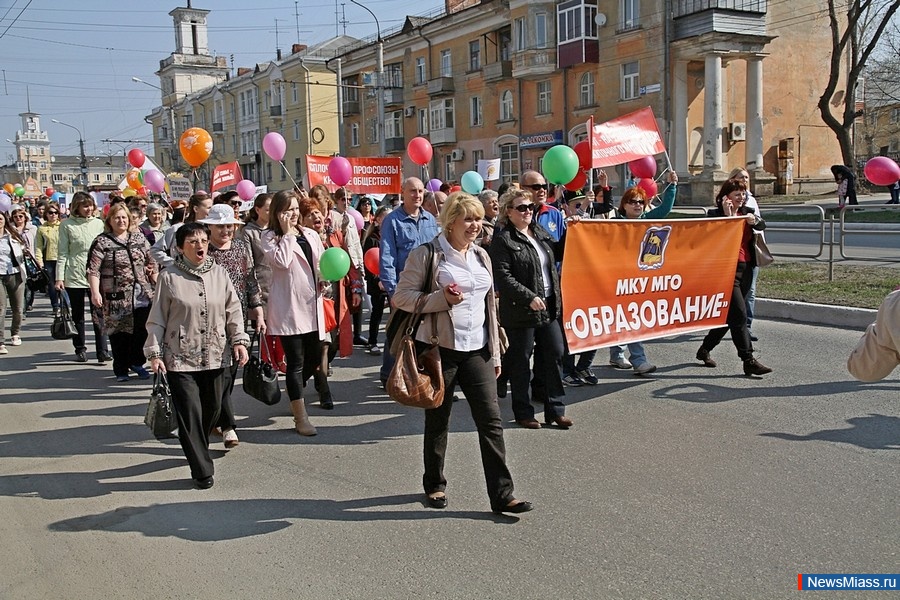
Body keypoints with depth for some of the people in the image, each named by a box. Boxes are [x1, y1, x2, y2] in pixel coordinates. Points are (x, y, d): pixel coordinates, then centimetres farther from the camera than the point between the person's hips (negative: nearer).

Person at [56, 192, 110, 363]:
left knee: (99, 314, -4)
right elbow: (62, 253, 0)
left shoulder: (98, 223, 7)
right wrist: (59, 277, -6)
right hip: (74, 276, -1)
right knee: (77, 315, 10)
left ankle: (102, 351, -3)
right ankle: (80, 349, 21)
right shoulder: (67, 225, 0)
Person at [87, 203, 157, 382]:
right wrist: (95, 293, -16)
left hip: (142, 293, 3)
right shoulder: (102, 242, -2)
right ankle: (121, 369, 14)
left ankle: (136, 362, 20)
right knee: (119, 333, 2)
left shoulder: (139, 238, 11)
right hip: (116, 296, -3)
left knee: (143, 330, 1)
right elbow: (93, 270, -7)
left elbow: (151, 263, 16)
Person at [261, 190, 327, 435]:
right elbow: (281, 261, -19)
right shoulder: (270, 237, -2)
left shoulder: (311, 235, 13)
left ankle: (293, 392, 39)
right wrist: (287, 233, -10)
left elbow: (323, 263, 21)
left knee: (313, 358, 11)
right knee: (295, 362, -3)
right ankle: (300, 418, 2)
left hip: (312, 305, 6)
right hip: (288, 307, -6)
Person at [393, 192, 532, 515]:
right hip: (439, 349, -5)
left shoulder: (481, 256, 13)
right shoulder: (426, 255, -7)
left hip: (476, 350, 5)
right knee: (438, 422, 9)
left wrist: (495, 353, 16)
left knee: (491, 421, -1)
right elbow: (401, 297, -8)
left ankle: (501, 494, 4)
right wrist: (442, 299, -21)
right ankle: (434, 485, 28)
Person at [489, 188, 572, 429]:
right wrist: (530, 297, -22)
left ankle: (555, 409, 20)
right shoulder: (503, 240, -10)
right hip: (521, 311, -7)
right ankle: (523, 413, 17)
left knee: (554, 355, 9)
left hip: (549, 307, 7)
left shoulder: (539, 232, 13)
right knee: (521, 362, 5)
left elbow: (558, 253, 26)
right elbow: (503, 277, -17)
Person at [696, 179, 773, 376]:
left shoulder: (746, 213, 13)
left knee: (730, 314, 12)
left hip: (746, 268, 7)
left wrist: (754, 221, -24)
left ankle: (705, 350, 27)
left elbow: (762, 226, -4)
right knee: (739, 314, -12)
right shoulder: (716, 214, -5)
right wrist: (727, 216, -23)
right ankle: (748, 361, -12)